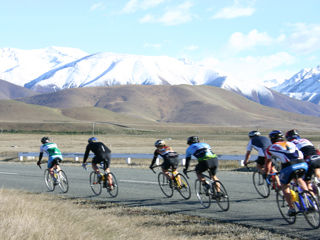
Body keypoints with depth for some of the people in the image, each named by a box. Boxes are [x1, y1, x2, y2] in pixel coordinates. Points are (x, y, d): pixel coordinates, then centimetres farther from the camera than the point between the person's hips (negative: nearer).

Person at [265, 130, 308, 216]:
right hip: (303, 164, 4)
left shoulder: (270, 148, 22)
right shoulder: (290, 143, 32)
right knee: (299, 179, 33)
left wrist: (266, 173, 50)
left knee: (284, 185, 20)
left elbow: (267, 164, 32)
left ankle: (292, 208, 11)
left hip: (289, 166, -4)